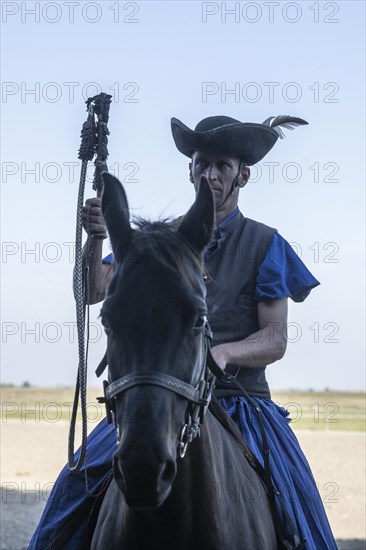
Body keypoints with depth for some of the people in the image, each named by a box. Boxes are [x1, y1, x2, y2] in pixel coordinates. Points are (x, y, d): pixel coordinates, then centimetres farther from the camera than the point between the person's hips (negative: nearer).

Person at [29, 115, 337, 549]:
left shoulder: (264, 244, 5)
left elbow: (275, 339, 0)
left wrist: (224, 353, -20)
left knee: (292, 497, -22)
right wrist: (95, 237, -16)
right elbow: (93, 292, 3)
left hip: (239, 401, -2)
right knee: (82, 478, -15)